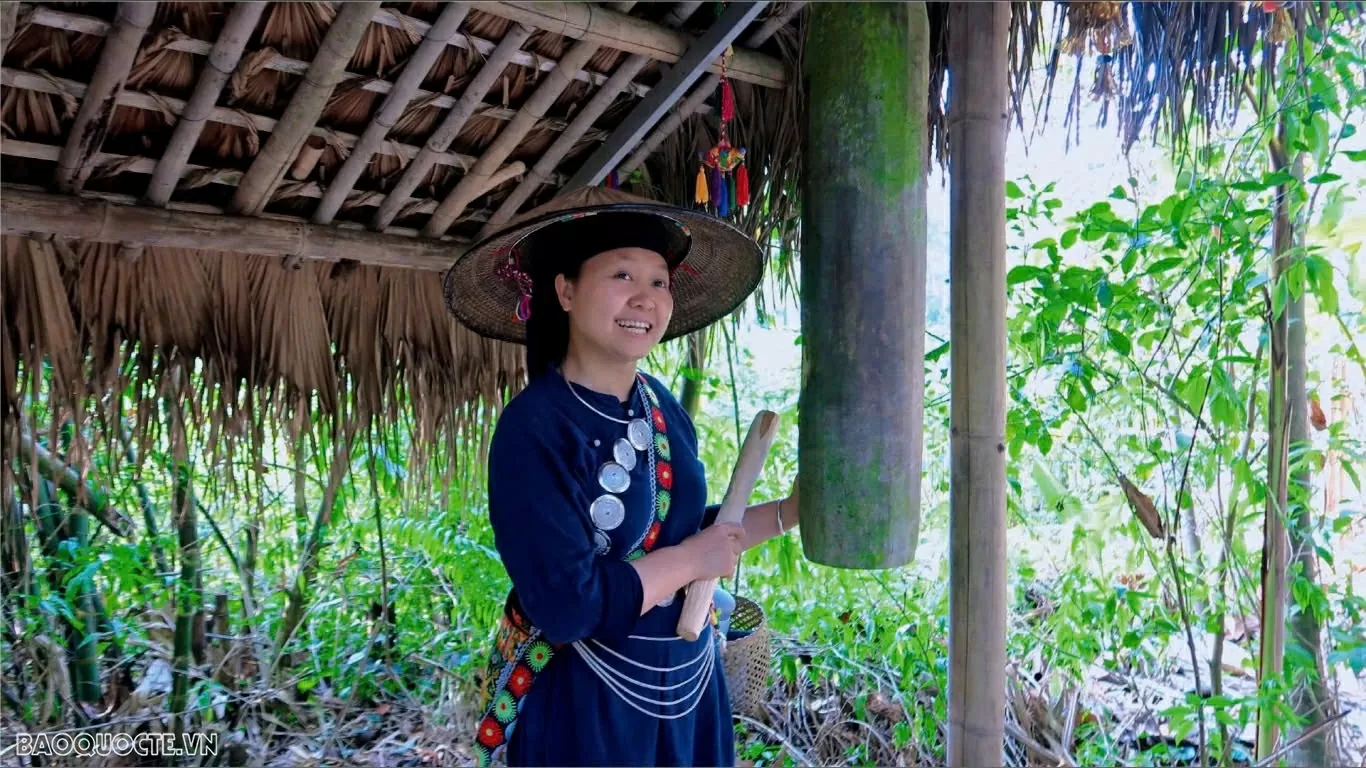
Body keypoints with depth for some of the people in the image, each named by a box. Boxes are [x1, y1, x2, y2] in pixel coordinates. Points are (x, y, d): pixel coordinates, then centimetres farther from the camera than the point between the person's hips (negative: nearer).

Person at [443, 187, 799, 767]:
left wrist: (788, 512, 1)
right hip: (583, 701, -6)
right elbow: (567, 603, -29)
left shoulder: (660, 405, -1)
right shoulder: (533, 429, -23)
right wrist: (692, 559, -19)